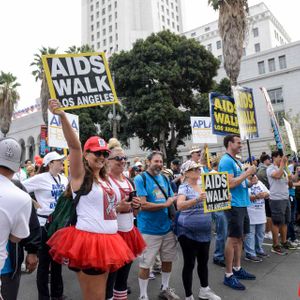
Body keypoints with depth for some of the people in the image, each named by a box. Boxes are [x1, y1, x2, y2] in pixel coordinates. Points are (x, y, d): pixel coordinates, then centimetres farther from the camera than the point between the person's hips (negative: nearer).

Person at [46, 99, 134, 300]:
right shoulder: (80, 176, -7)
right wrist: (62, 116, -34)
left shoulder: (105, 180, 14)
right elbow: (74, 145, -24)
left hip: (107, 240, 7)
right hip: (88, 239, -7)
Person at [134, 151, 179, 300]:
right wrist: (165, 205, -14)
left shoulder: (164, 179, 8)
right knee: (146, 264, 6)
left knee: (168, 259, 19)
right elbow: (143, 205, -19)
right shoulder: (140, 178, -11)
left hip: (167, 227, 7)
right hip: (149, 229, -6)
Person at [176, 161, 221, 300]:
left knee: (203, 261, 20)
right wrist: (196, 199, -43)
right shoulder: (184, 187, -14)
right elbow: (179, 206, -29)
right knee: (189, 263, 5)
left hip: (204, 231, 7)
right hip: (188, 232, -6)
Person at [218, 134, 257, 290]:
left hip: (242, 204, 10)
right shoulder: (226, 161, -14)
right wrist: (247, 172, -15)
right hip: (234, 205, -9)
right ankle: (228, 275, 8)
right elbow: (230, 184, -23)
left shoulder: (236, 161, 16)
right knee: (233, 239, -3)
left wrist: (249, 183, 3)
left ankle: (237, 268, 29)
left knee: (239, 238, 16)